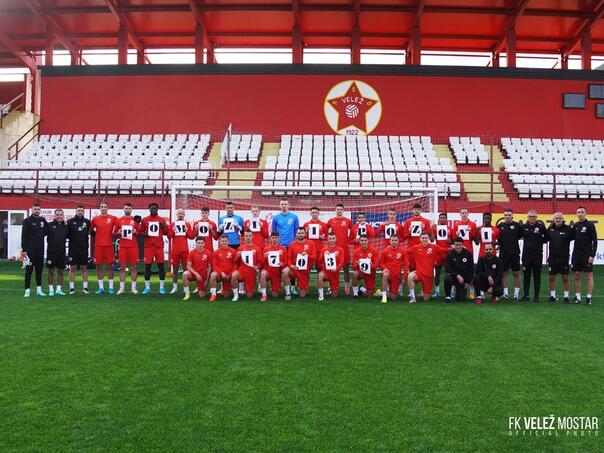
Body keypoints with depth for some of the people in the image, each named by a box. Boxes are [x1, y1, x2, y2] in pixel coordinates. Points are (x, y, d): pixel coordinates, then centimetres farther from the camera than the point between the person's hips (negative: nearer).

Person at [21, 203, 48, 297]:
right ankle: (27, 290, 1)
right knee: (29, 269, -3)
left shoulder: (43, 220, 10)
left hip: (40, 249, 5)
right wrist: (24, 249, -12)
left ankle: (39, 289, 15)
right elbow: (23, 236, -7)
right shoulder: (27, 221, -4)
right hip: (30, 249, -5)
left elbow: (46, 231, 25)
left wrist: (40, 236, 7)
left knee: (39, 269, 8)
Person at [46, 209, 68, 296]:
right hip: (51, 252, -3)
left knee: (60, 271, 8)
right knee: (51, 271, 4)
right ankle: (51, 289, 14)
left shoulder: (65, 226, 8)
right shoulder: (49, 225, -2)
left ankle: (59, 289, 17)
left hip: (62, 252, 3)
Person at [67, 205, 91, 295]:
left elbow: (90, 231, 9)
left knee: (84, 268, 6)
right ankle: (72, 287, 10)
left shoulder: (87, 221, 7)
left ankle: (85, 287, 13)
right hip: (73, 248, -1)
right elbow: (66, 234, 0)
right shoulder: (70, 221, 1)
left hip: (84, 248, 2)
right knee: (72, 268, 3)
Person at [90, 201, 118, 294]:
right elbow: (90, 230, 15)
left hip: (109, 245, -1)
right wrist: (96, 235, 5)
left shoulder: (113, 218, 1)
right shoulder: (95, 219, 6)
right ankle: (101, 287, 11)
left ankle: (111, 287, 7)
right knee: (99, 266, 3)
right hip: (98, 245, 2)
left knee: (110, 265, 2)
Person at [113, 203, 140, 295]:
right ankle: (122, 288, 7)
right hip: (122, 246, 1)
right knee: (122, 267, 2)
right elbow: (114, 233, 13)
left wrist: (136, 232, -10)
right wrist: (118, 232, -8)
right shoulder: (119, 220, 8)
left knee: (133, 267, 1)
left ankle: (133, 288, 7)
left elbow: (139, 233, 10)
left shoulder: (135, 220, 7)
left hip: (133, 246, -1)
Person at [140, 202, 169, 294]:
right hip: (148, 246, 0)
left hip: (159, 246, 0)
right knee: (147, 266, 1)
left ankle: (162, 287, 8)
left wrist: (163, 226, -9)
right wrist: (144, 234, -9)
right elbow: (140, 232, 13)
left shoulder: (162, 220, 7)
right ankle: (147, 287, 9)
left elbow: (166, 232, 10)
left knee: (161, 265, 0)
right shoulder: (144, 220, 7)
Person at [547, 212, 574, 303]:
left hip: (564, 257, -2)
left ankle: (566, 296, 14)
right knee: (552, 277, 7)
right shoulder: (550, 229, 4)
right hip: (552, 257, 2)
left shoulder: (568, 229, -4)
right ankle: (552, 296, 18)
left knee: (565, 278, 3)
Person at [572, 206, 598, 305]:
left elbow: (595, 241, -9)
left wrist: (592, 255, -14)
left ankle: (589, 298, 5)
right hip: (576, 255, 5)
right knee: (577, 276, 8)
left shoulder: (590, 225, -6)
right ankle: (577, 297, 14)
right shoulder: (575, 225, 9)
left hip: (587, 255, -5)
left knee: (589, 276, 0)